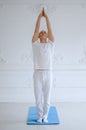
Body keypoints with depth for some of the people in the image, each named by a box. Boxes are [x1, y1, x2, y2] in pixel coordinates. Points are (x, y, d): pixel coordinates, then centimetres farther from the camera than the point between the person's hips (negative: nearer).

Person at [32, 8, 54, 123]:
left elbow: (50, 30, 3)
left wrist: (46, 17, 3)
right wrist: (39, 16, 3)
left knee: (47, 98, 8)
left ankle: (45, 116, 26)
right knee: (38, 98, 7)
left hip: (48, 74, 0)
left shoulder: (50, 44, 9)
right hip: (37, 74, 0)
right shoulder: (35, 44, 8)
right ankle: (39, 116, 26)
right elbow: (36, 30, 4)